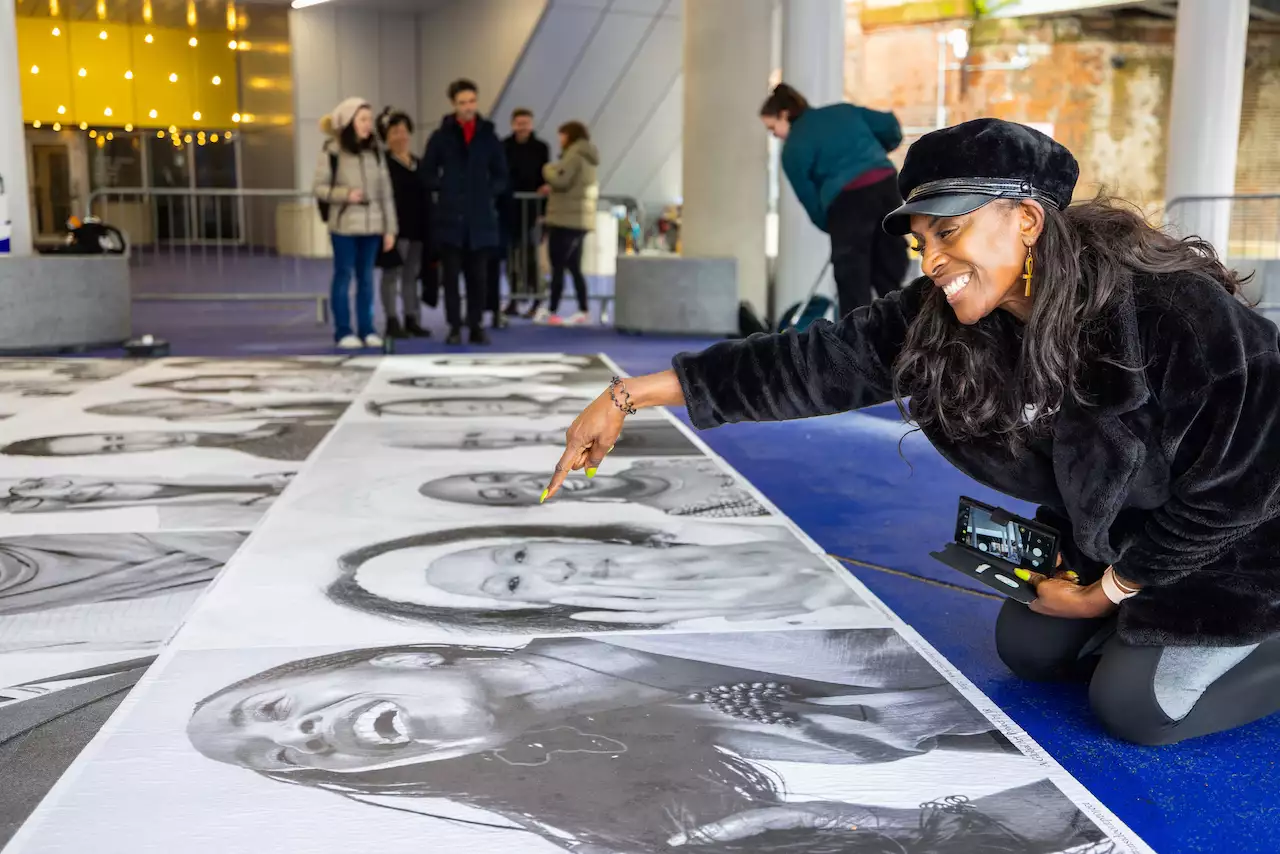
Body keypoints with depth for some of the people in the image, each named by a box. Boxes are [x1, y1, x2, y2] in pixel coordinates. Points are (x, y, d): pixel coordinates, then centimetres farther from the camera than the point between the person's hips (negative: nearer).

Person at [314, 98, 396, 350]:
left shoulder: (375, 150, 7)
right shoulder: (332, 151, -5)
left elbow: (385, 191, 8)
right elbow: (319, 187, -2)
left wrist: (390, 228, 5)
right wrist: (345, 194, -19)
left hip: (372, 225, 4)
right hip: (344, 225, -4)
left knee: (366, 277, 8)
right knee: (344, 276, 1)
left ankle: (366, 330, 15)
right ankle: (343, 331, 7)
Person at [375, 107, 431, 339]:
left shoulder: (418, 164, 15)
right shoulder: (383, 163, -5)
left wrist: (427, 226, 13)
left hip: (417, 228, 6)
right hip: (395, 227, -6)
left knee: (412, 275, 11)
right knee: (393, 274, -1)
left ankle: (412, 320, 18)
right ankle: (392, 322, 3)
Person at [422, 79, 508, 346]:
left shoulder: (488, 136, 7)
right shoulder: (441, 136, 4)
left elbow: (501, 175, 12)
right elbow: (428, 172, 9)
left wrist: (488, 192, -4)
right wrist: (445, 189, -4)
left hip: (481, 217, 1)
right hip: (450, 216, -1)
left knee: (478, 275, 3)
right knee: (451, 274, 1)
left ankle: (476, 326, 13)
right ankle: (454, 327, 8)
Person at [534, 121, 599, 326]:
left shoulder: (574, 155, -9)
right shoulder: (587, 157, 20)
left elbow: (560, 180, -20)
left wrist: (548, 169, 1)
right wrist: (553, 189, 16)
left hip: (566, 219, -9)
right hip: (581, 220, 9)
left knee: (558, 266, -6)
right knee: (574, 267, 11)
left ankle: (552, 313, -5)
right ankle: (583, 312, 8)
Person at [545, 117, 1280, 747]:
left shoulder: (1182, 315, -37)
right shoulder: (943, 319, -20)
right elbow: (817, 363, -24)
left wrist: (1110, 588, -15)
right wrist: (630, 396, -28)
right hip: (1113, 525, 6)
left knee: (1138, 706, -9)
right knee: (1029, 649, 10)